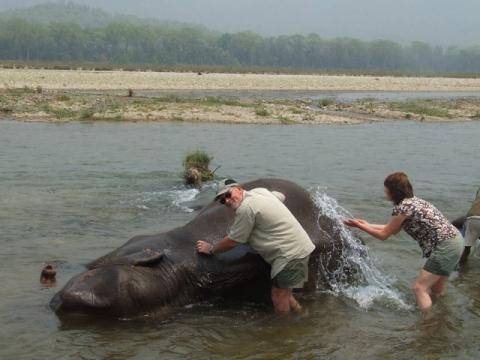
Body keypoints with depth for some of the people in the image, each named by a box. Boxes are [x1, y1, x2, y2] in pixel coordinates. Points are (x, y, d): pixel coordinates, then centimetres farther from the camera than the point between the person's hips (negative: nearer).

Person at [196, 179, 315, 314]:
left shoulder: (245, 208, -17)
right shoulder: (260, 191, 11)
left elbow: (232, 242, -10)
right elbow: (281, 196, 33)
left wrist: (211, 249, 6)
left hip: (291, 252, -10)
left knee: (279, 297, -6)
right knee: (284, 294, 17)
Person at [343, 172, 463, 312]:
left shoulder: (402, 207, -14)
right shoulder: (412, 201, 14)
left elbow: (383, 235, -3)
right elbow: (392, 229, 23)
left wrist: (360, 226, 8)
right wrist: (367, 224, 25)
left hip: (446, 247, -9)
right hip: (454, 240, 9)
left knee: (419, 287, -6)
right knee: (436, 291, 18)